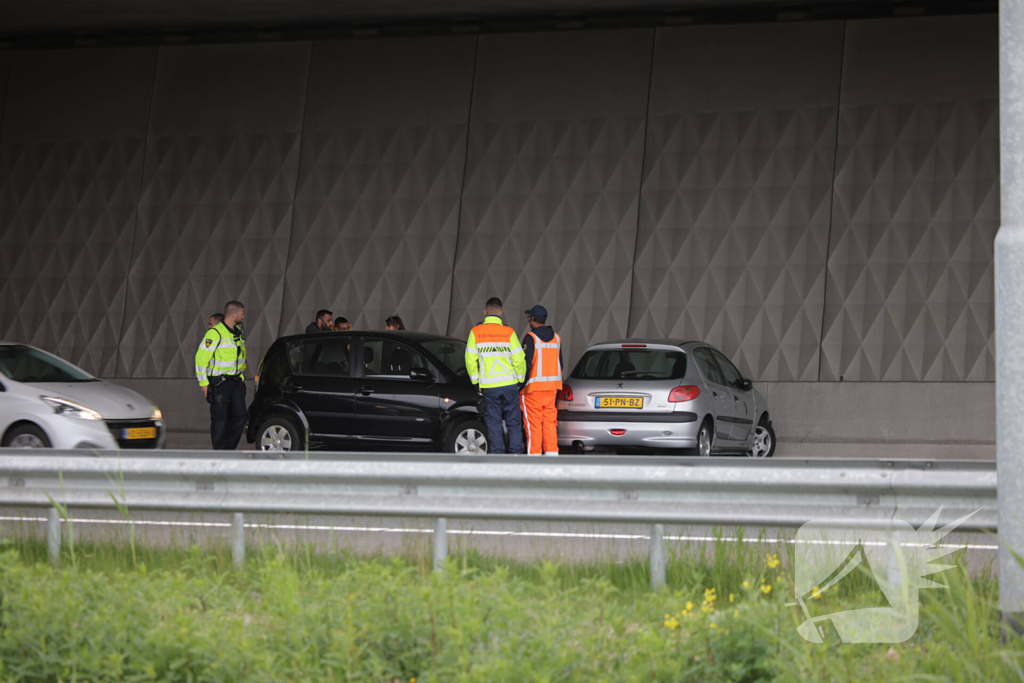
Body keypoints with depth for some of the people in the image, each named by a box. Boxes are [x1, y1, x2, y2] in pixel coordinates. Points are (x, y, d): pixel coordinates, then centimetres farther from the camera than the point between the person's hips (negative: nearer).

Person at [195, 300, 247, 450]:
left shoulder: (238, 332, 12)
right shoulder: (215, 333, -14)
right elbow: (201, 357, -13)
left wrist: (241, 375, 21)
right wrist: (203, 382, -13)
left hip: (236, 381, 7)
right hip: (219, 382, -7)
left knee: (239, 415, 4)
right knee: (220, 418, -4)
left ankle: (229, 449, 15)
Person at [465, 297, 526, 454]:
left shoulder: (475, 332, -2)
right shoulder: (509, 332, -4)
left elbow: (470, 360, -1)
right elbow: (518, 359, -4)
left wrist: (476, 382, 9)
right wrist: (520, 380, 9)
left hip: (489, 387, 0)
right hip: (509, 384, 0)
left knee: (493, 423, 6)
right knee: (513, 422, 8)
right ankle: (516, 453, 7)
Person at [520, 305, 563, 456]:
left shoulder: (530, 338, -11)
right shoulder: (556, 337, 12)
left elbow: (526, 364, -15)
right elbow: (559, 364, 16)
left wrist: (521, 386, -10)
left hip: (533, 387, -7)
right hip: (551, 387, 7)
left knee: (533, 423, -3)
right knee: (550, 420, 10)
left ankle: (534, 453, -2)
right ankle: (552, 451, 8)